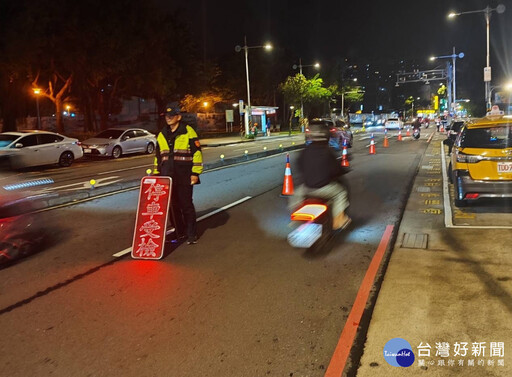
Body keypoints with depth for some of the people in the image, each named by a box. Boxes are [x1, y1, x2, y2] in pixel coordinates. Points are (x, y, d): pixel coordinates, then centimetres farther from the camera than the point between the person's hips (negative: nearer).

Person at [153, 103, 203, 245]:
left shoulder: (188, 132, -3)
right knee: (173, 205, 8)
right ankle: (179, 232, 21)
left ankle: (191, 234, 8)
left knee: (186, 205, -2)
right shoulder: (162, 135, 15)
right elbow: (158, 156, 22)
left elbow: (197, 153, -5)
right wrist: (156, 173, 18)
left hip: (184, 176, -5)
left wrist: (195, 173, -10)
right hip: (168, 176, 5)